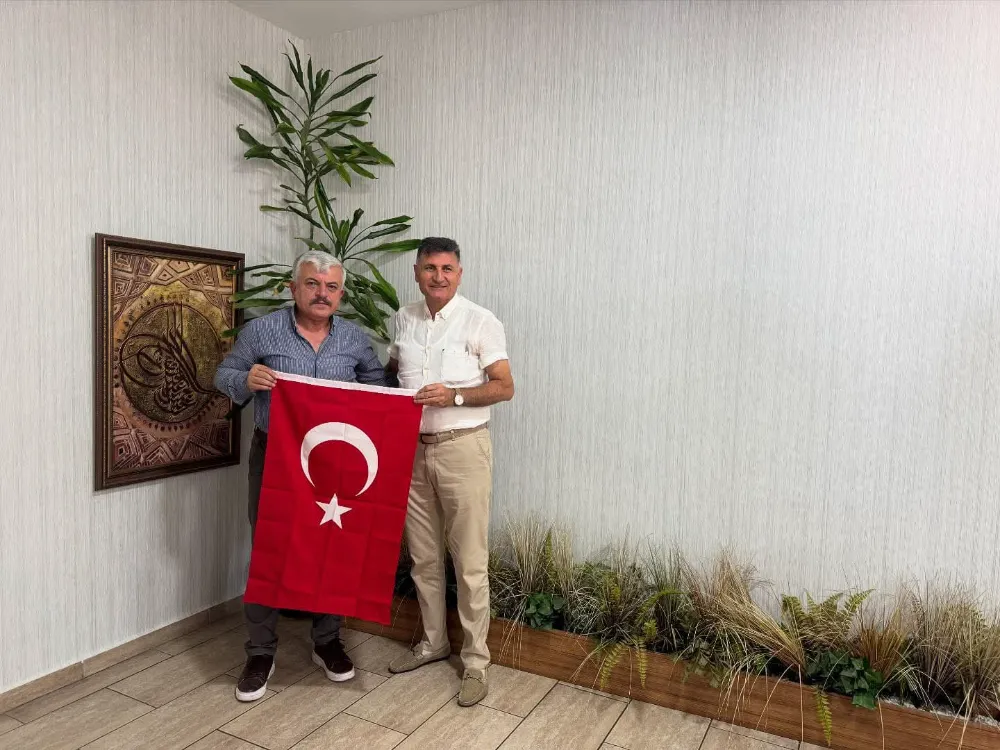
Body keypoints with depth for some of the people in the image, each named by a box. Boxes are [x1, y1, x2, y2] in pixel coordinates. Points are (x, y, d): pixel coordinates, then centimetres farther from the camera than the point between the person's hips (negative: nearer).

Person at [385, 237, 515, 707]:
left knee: (469, 562, 0)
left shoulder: (481, 322, -7)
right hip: (412, 449, 5)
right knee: (423, 556, 15)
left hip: (462, 448, -5)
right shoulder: (403, 319, 9)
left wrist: (454, 395, -21)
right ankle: (433, 642, 32)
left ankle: (475, 660, 14)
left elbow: (504, 387, -8)